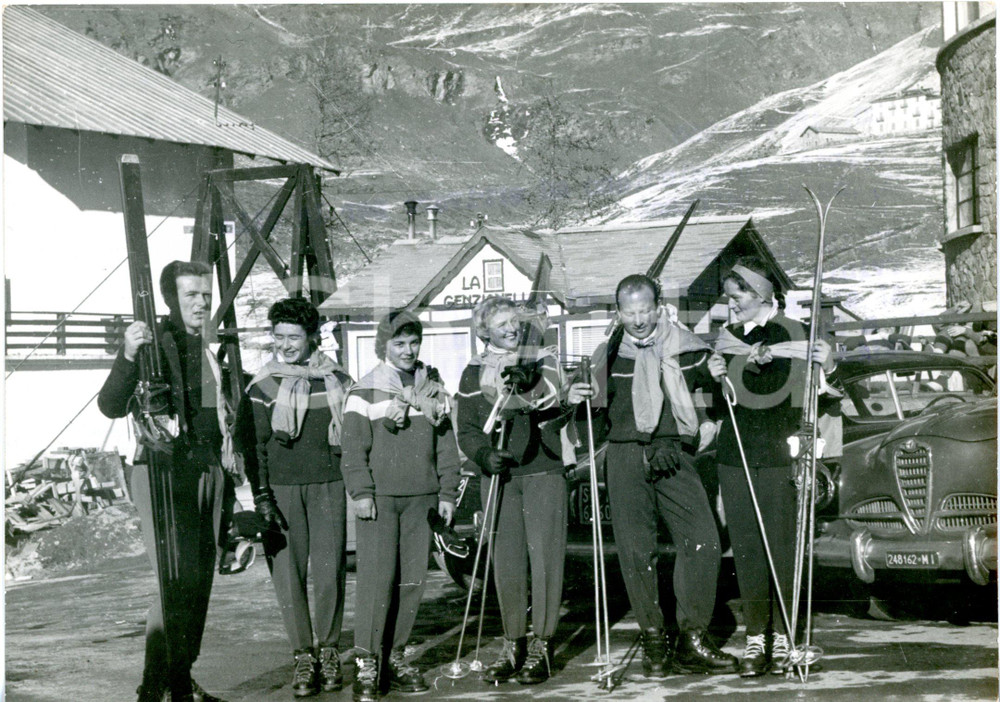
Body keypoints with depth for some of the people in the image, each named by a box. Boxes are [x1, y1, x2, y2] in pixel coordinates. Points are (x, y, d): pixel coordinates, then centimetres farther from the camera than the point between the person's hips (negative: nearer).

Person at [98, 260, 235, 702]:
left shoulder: (211, 351, 17)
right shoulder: (153, 343, -6)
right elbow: (111, 406, -18)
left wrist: (228, 484, 21)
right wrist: (127, 356, -35)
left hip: (209, 472, 7)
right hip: (165, 472, -7)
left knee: (201, 581, 7)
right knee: (178, 580, -16)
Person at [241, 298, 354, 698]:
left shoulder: (337, 382, 10)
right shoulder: (262, 387, 4)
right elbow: (254, 445, 3)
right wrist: (261, 497, -5)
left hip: (328, 485, 1)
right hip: (282, 488, -1)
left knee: (329, 571, -2)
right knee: (288, 573, -4)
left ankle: (329, 651, 11)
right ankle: (303, 655, 3)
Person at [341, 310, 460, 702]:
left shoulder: (433, 390, 13)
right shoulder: (365, 391, 1)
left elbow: (446, 445, 14)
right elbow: (353, 447, -3)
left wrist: (447, 493, 10)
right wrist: (361, 492, -10)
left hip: (421, 498, 4)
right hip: (380, 497, -4)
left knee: (412, 580, 4)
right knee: (376, 577, -10)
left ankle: (395, 656, 14)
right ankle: (367, 663, -6)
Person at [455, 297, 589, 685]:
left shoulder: (544, 361, 9)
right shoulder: (474, 374, 11)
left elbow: (552, 418, 1)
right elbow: (466, 430, 10)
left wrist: (567, 402, -20)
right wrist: (485, 454, -9)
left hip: (543, 472, -1)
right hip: (499, 477, 1)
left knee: (544, 556, -5)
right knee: (506, 561, 2)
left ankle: (541, 645, 1)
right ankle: (513, 645, 11)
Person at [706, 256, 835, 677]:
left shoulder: (792, 333, 0)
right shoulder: (729, 339, 12)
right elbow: (721, 404, 10)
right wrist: (717, 379, -10)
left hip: (778, 455, -4)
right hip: (735, 454, 4)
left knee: (782, 545, -2)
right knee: (746, 547, 3)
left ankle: (782, 636, 7)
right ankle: (755, 638, 8)